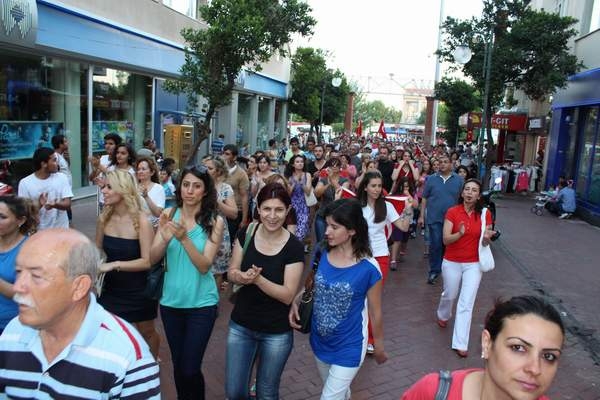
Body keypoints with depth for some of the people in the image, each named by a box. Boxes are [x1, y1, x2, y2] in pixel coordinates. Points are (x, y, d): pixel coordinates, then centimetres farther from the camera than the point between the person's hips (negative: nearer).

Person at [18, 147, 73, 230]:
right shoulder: (25, 183, -7)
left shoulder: (61, 178, -2)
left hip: (60, 229, 2)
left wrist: (55, 204, -29)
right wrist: (39, 205, -27)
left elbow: (67, 204, -8)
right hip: (37, 231, -1)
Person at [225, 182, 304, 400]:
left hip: (277, 332, -2)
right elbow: (231, 273, -2)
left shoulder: (294, 247, -17)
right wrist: (243, 276, -25)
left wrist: (257, 279, -31)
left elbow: (287, 295, -17)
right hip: (240, 325, 3)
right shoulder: (246, 234, -8)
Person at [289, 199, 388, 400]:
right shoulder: (322, 254, -11)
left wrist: (379, 346, 2)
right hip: (320, 342, 5)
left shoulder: (368, 268, -23)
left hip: (348, 348, -5)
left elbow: (375, 312, -10)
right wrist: (295, 301, -12)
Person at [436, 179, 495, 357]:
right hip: (451, 263, 0)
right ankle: (443, 315, 54)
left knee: (466, 303, -2)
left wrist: (487, 238, -23)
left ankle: (460, 343, 7)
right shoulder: (452, 212, -11)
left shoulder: (485, 214, -6)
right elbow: (445, 240, -15)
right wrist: (460, 233, -34)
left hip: (474, 264, 0)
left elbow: (486, 242, 0)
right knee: (450, 295, 21)